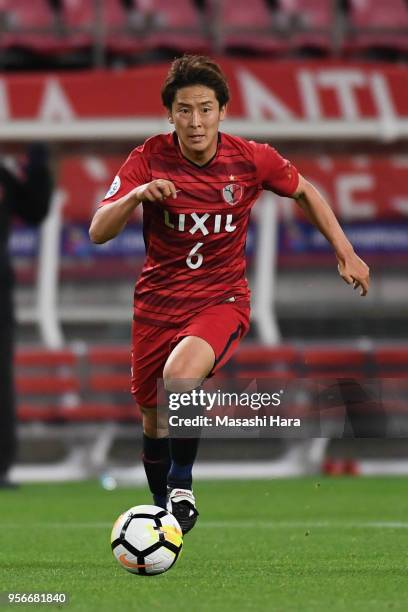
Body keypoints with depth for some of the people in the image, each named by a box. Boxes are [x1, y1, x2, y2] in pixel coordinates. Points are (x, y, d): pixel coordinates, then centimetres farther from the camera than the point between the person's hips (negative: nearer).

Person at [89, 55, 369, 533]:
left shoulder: (251, 159, -10)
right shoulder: (150, 158, -11)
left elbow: (304, 192, 11)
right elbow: (98, 232, -16)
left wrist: (345, 253, 7)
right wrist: (136, 194, -35)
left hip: (221, 300, -2)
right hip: (157, 301, 2)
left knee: (180, 373, -33)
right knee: (153, 421, 9)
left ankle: (182, 492, -16)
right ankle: (161, 509, 37)